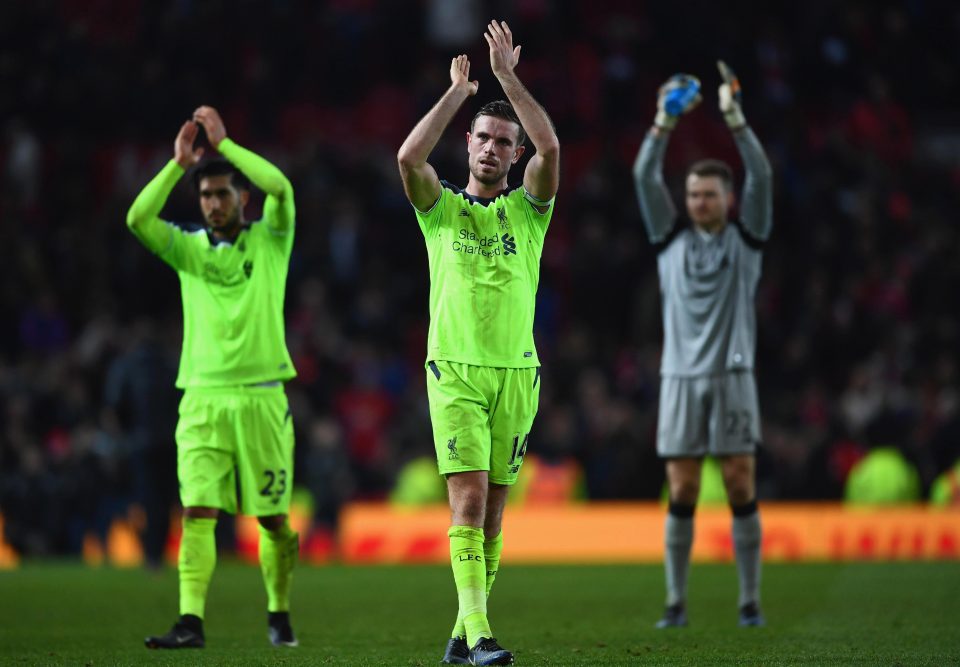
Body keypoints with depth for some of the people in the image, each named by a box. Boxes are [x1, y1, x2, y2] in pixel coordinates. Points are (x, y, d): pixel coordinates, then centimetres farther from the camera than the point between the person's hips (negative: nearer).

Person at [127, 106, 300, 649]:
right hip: (203, 397, 1)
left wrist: (223, 142, -11)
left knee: (273, 518, 4)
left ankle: (280, 615, 22)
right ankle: (191, 623, -18)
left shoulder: (270, 240, 5)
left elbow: (281, 188, -14)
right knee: (198, 511, -12)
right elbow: (139, 218, -8)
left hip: (262, 396, -1)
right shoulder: (187, 248, 9)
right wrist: (179, 163, -12)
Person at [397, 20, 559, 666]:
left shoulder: (528, 209, 9)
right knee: (469, 499, -14)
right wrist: (458, 91, -7)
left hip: (516, 371, 2)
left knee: (493, 510, 6)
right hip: (455, 370, -2)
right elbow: (409, 157, -13)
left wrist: (508, 76, -9)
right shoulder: (441, 208, 7)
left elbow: (551, 147, -10)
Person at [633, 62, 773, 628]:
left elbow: (761, 176, -6)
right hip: (681, 376, 1)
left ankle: (751, 600, 0)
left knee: (742, 491, -4)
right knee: (682, 495, 0)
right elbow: (645, 177, 2)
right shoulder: (672, 238, 10)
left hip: (732, 377, -1)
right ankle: (677, 602, 3)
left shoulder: (746, 238, 6)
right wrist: (666, 122, -8)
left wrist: (735, 117, -13)